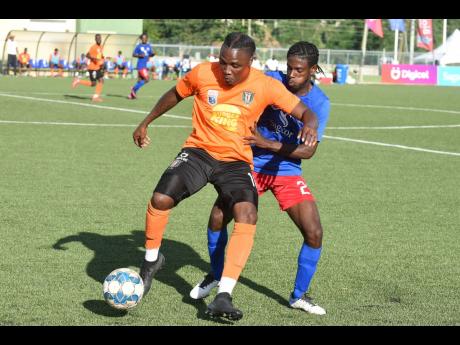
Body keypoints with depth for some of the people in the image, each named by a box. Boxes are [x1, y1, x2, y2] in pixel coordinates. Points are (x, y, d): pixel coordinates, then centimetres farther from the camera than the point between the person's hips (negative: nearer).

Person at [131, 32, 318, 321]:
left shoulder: (266, 86, -10)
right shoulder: (203, 74, -8)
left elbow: (305, 112, -8)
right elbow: (175, 95, 12)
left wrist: (310, 125, -32)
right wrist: (146, 123, 19)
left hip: (236, 161, 0)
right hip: (199, 151, 1)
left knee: (247, 216, -26)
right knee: (160, 199, -22)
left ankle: (223, 296, -25)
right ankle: (152, 260, 9)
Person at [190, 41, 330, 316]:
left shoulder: (320, 103, -12)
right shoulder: (270, 81, -11)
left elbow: (308, 150, -16)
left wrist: (267, 143, -26)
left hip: (287, 172, 0)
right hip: (252, 164, 0)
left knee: (314, 233, -10)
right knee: (217, 218, -11)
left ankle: (299, 296, 12)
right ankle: (216, 276, 18)